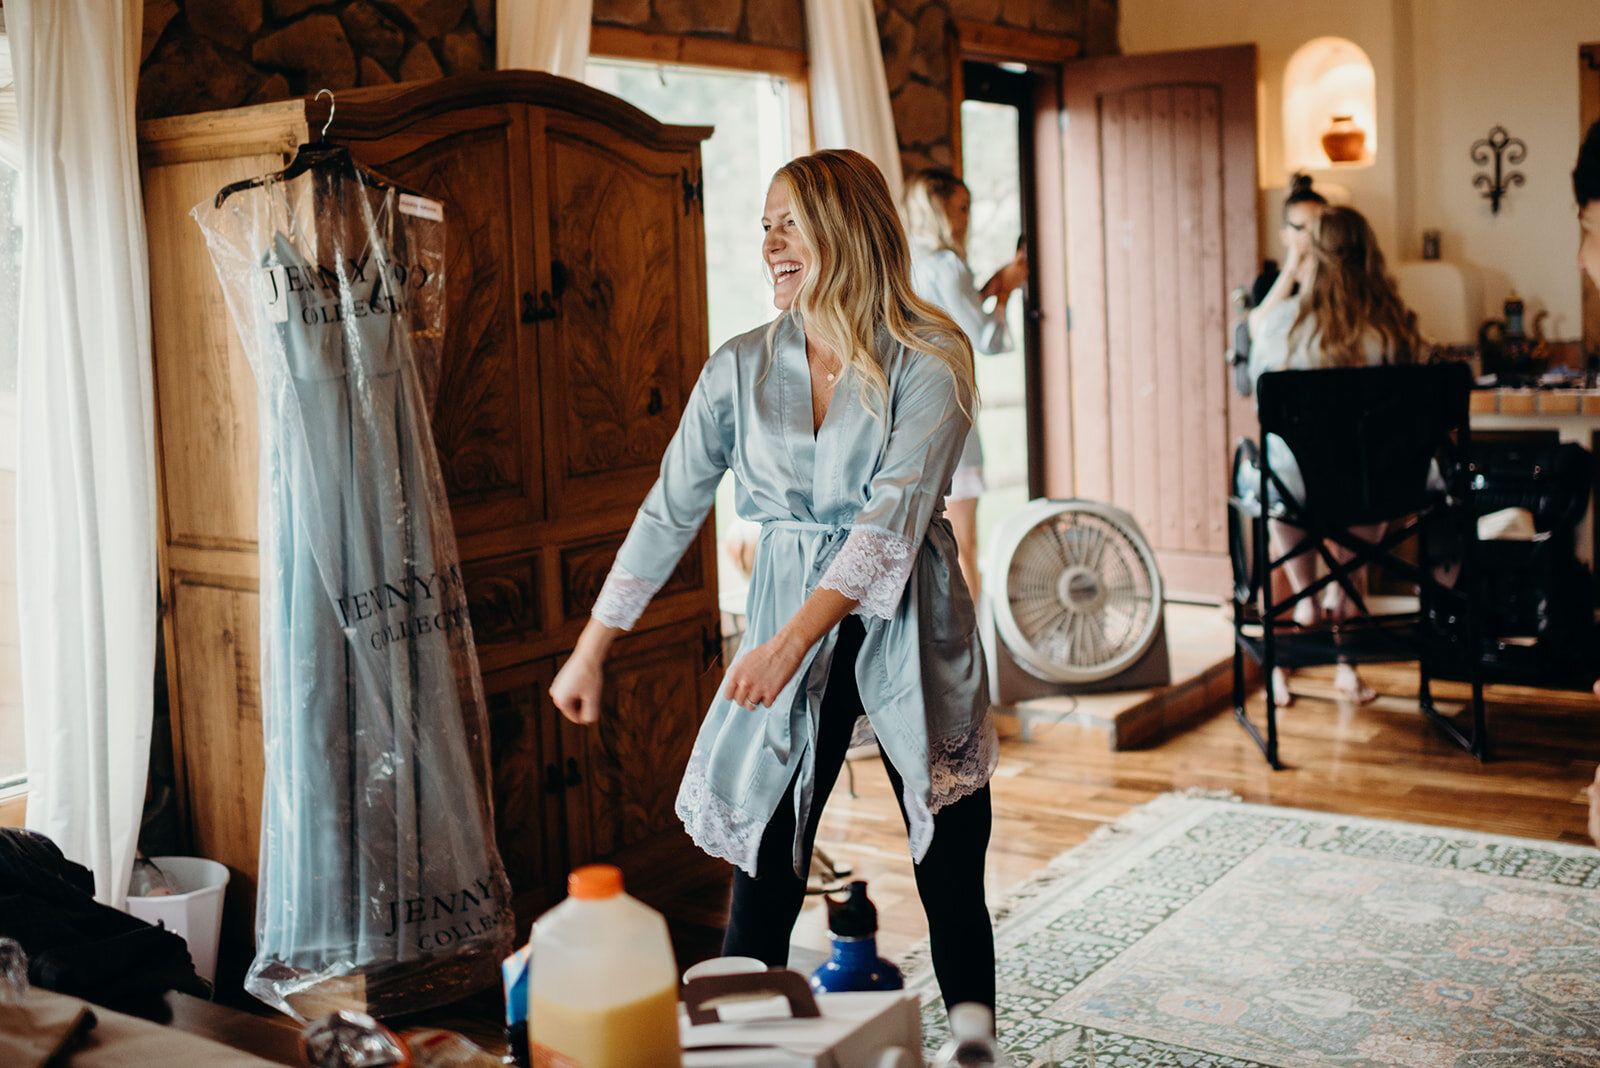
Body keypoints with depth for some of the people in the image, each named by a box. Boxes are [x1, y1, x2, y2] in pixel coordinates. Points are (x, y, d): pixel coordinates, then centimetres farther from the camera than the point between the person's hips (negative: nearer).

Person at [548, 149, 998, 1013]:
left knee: (953, 884, 8)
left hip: (908, 632, -2)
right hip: (786, 627, 2)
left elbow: (893, 517, -19)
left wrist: (795, 636, -29)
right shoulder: (740, 367, 2)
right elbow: (669, 511, 6)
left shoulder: (931, 358, -9)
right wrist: (591, 648, 6)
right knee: (763, 884, 0)